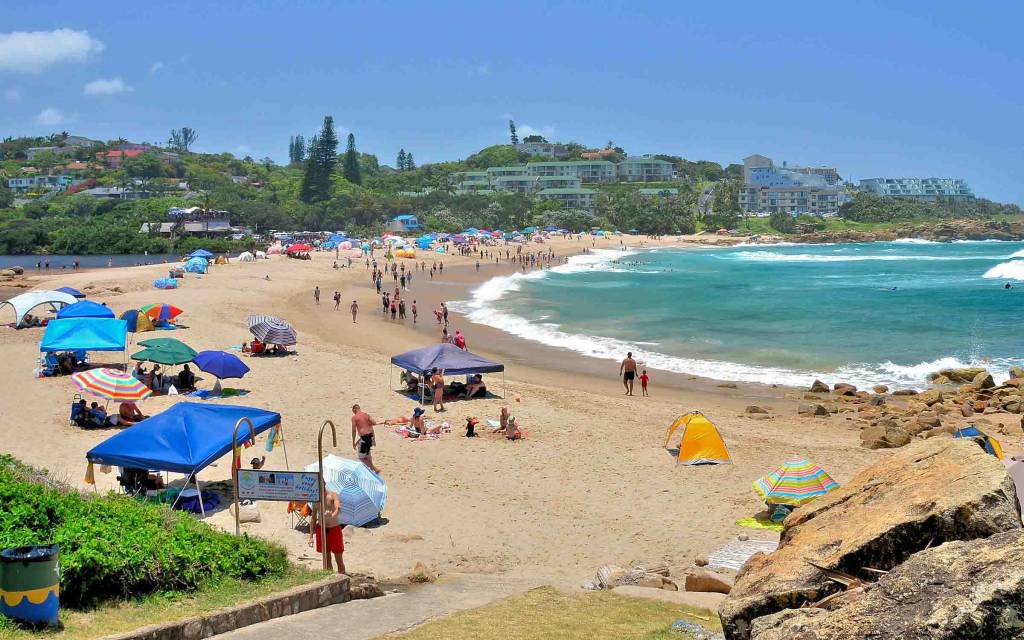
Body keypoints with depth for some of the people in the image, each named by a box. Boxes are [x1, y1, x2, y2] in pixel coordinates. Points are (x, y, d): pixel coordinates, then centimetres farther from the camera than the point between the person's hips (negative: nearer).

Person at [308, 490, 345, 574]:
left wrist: (333, 515, -52)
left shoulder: (333, 496, -9)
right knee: (326, 559, 10)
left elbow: (338, 509, -28)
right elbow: (313, 518, 14)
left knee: (339, 559, 1)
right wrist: (311, 536, 11)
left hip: (334, 529, -4)